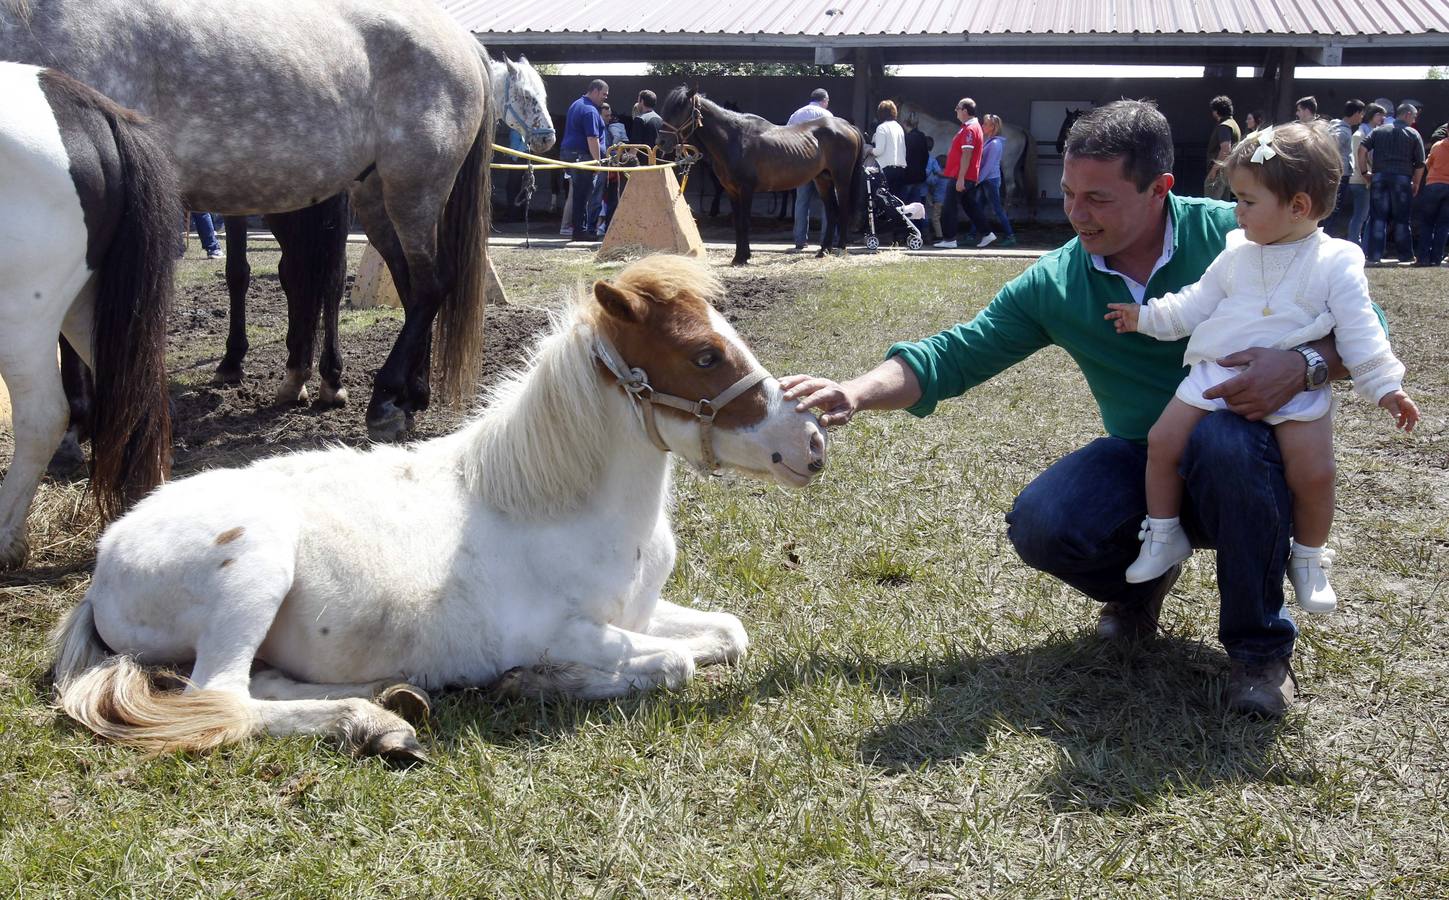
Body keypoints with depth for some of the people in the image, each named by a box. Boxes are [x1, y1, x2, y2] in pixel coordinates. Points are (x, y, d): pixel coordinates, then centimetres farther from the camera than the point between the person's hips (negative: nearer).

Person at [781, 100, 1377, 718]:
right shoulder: (1054, 284, -4)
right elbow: (952, 357, -4)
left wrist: (1303, 364, -33)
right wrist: (856, 394, -21)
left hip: (1248, 455, -2)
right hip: (1142, 463, 3)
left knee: (1224, 437, -38)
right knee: (1040, 525, -26)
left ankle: (1261, 647, -14)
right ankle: (1144, 577, 12)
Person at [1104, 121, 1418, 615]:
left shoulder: (1336, 263, -4)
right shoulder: (1239, 254, 7)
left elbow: (1359, 330, -4)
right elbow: (1195, 303, 16)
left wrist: (1384, 387, -9)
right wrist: (1147, 317, 10)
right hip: (1217, 372, 3)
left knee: (1314, 472, -14)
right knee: (1163, 440, -7)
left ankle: (1309, 558, 13)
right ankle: (1164, 536, 11)